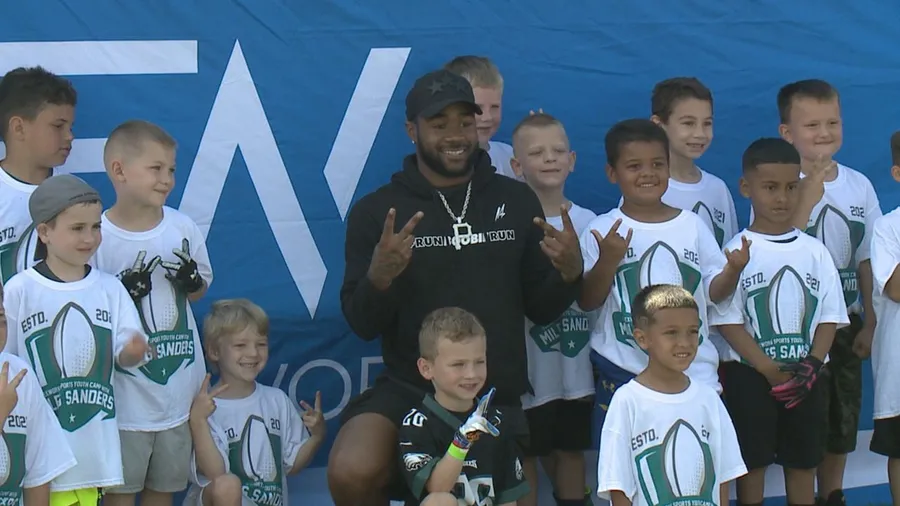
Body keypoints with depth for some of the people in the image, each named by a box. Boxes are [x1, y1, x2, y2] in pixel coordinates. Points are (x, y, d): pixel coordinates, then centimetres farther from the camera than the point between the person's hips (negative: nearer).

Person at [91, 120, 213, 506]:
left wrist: (192, 280, -8)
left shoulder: (183, 228, 0)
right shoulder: (97, 237, -13)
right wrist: (123, 294, -24)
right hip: (125, 388, -4)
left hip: (179, 383, 4)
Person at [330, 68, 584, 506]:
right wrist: (379, 277, -26)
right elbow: (362, 324, -5)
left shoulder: (518, 202, 5)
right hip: (408, 389, -3)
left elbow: (540, 310, 8)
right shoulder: (376, 211, -1)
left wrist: (569, 273, -13)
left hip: (500, 396, 3)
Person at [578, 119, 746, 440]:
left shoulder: (692, 226, 5)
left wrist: (733, 270, -11)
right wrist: (607, 261, -20)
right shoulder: (603, 231, -2)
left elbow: (714, 292, 8)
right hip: (622, 373, -2)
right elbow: (587, 302, -5)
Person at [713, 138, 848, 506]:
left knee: (803, 462, 10)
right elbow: (728, 321, -10)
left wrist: (812, 364, -11)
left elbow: (829, 316, 5)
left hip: (805, 377, 3)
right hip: (749, 375, -3)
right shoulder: (737, 252, -7)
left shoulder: (814, 251, 4)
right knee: (751, 463, 4)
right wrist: (771, 370, -16)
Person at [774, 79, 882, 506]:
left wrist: (870, 323, 5)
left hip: (845, 322, 5)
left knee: (842, 421, 14)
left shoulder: (859, 186, 2)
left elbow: (867, 261, 7)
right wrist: (806, 199, -29)